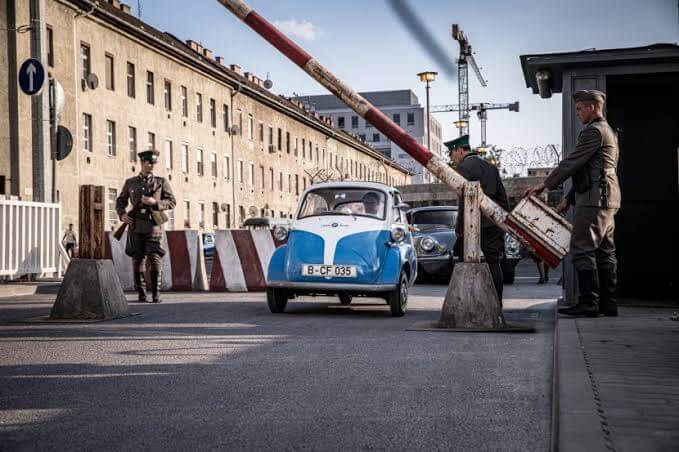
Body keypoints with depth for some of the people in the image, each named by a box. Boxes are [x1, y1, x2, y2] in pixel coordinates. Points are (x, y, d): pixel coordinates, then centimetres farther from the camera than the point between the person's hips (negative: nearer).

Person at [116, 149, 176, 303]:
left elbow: (172, 202, 3)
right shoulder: (130, 182, 11)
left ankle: (155, 293, -2)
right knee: (138, 259, 1)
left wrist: (154, 202, -13)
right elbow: (120, 201, 17)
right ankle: (141, 293, 10)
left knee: (154, 259, -9)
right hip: (136, 225, 2)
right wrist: (122, 214, -3)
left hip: (154, 225, -2)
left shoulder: (161, 182, 7)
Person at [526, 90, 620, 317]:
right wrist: (568, 198, 22)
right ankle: (607, 302, 11)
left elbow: (572, 162, -13)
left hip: (595, 199, -11)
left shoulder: (594, 131, -10)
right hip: (606, 200, 11)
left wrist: (545, 184, -5)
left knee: (582, 249, -10)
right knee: (604, 251, 9)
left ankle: (588, 303, -12)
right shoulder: (607, 131, 23)